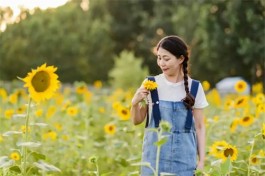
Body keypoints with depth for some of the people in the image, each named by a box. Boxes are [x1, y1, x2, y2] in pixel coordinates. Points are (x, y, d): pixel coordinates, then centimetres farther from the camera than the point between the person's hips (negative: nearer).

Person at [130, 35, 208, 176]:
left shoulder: (194, 87, 0)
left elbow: (199, 127, 5)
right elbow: (137, 121, 6)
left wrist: (201, 161, 1)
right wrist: (135, 102, -13)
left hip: (184, 157, 0)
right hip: (155, 156, 0)